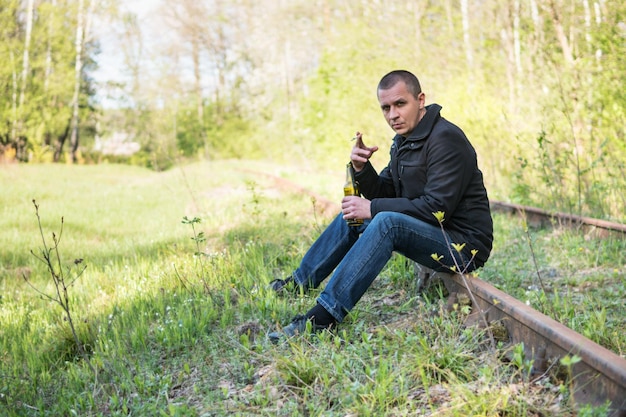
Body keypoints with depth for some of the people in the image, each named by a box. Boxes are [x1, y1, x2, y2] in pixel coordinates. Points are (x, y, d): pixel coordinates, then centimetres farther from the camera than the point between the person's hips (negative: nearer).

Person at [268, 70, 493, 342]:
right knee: (352, 215, 11)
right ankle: (297, 284, 18)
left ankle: (323, 316, -35)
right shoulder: (403, 140, 11)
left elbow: (436, 208, -25)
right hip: (434, 236, 10)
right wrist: (361, 168, -9)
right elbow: (384, 194, 11)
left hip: (463, 243, -10)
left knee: (387, 222, -32)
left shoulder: (446, 139, -18)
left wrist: (373, 208, -20)